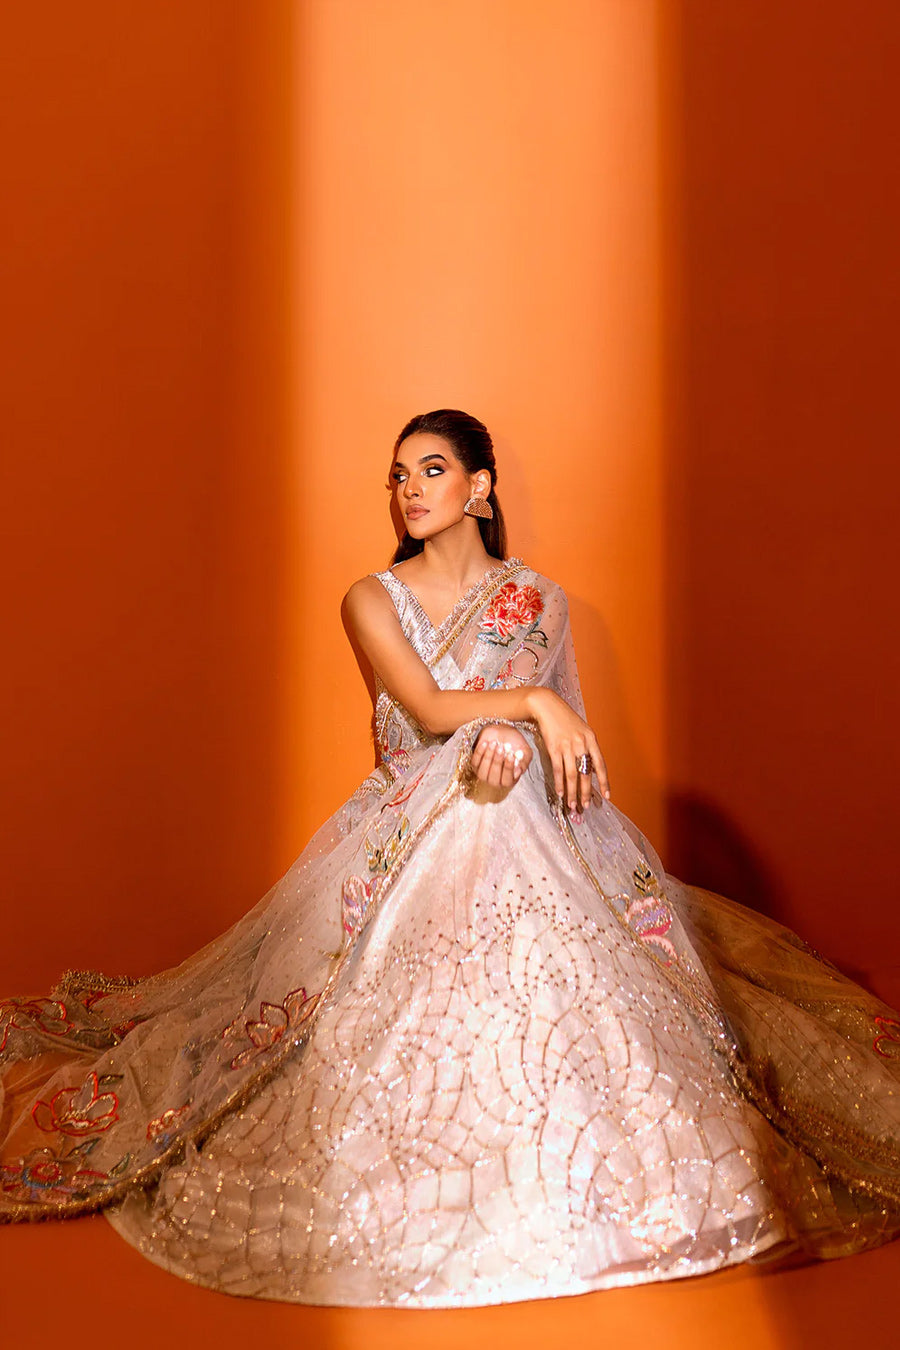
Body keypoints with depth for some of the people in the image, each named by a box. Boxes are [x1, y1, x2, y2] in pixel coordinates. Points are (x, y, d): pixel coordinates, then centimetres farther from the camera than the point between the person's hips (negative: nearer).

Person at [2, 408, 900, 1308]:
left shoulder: (538, 598, 8)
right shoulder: (373, 599, 4)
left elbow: (571, 737, 4)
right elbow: (429, 708, -11)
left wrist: (512, 741, -20)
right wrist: (528, 701, -26)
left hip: (525, 826, 1)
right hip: (415, 833, -1)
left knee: (555, 980, -22)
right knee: (414, 994, -20)